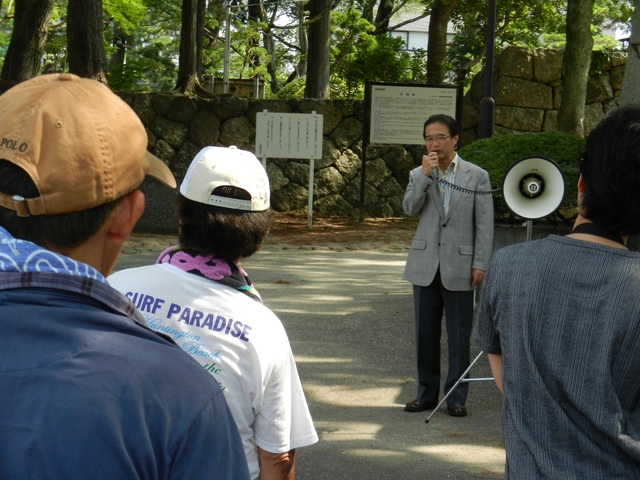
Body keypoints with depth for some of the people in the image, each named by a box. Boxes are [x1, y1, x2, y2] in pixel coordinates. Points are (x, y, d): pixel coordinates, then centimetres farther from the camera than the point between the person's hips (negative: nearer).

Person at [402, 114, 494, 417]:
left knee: (459, 336, 2)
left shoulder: (477, 176, 1)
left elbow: (484, 224, -1)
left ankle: (456, 397, 12)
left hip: (459, 267, -3)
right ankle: (426, 393, 20)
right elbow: (409, 209, -7)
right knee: (425, 333, 9)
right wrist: (425, 175, -14)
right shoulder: (418, 175, 9)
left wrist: (480, 264, -7)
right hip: (425, 265, 3)